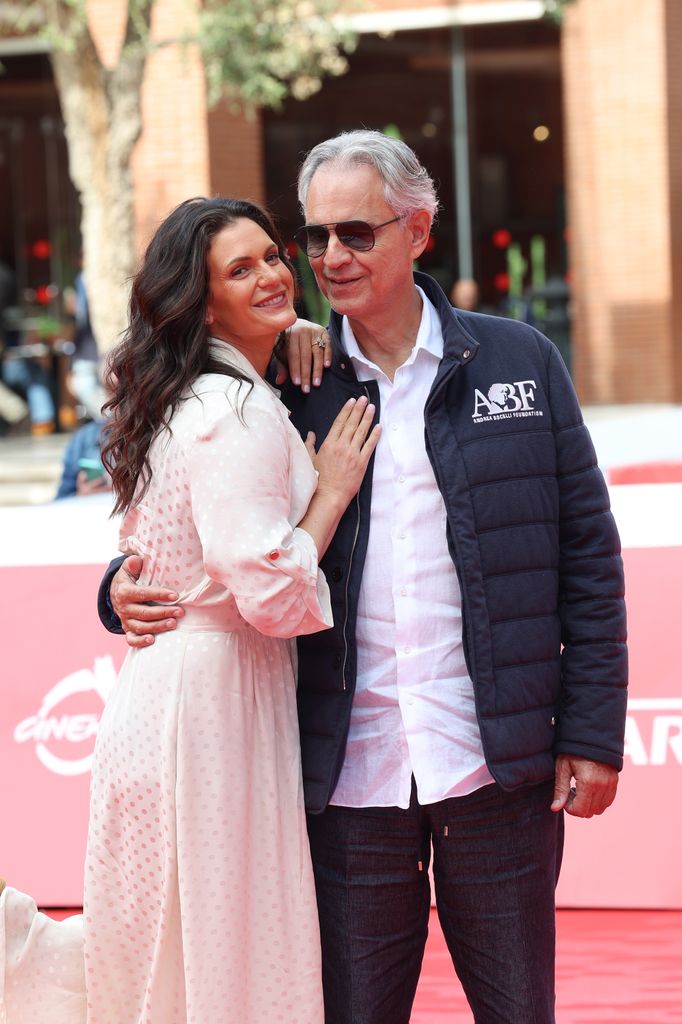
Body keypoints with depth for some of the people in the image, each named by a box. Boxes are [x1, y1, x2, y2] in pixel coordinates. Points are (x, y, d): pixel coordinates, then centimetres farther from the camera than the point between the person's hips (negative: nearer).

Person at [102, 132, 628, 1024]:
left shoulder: (519, 362, 3)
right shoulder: (291, 387, 5)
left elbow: (587, 554, 4)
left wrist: (593, 733, -1)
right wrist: (130, 592, -8)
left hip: (499, 771, -1)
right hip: (348, 778, 1)